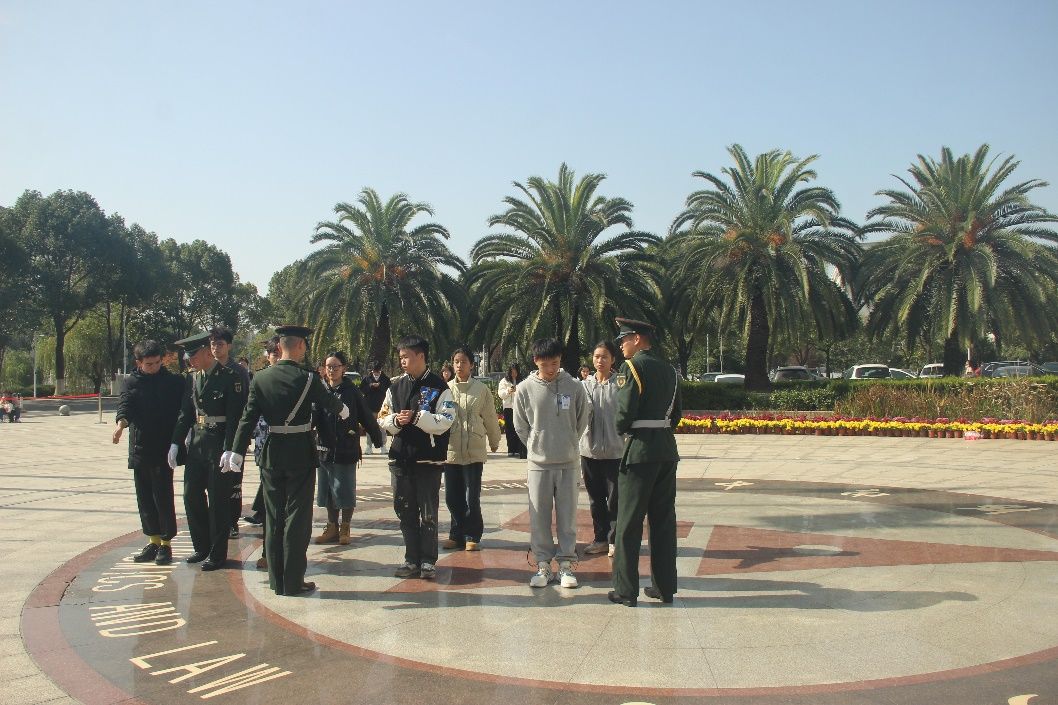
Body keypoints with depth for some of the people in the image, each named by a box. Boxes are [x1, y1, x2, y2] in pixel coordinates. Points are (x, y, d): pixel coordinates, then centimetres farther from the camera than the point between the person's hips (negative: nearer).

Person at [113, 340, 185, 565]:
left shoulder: (173, 382, 0)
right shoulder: (133, 382, 7)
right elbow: (125, 405, -8)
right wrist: (120, 424, -27)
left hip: (163, 450, -4)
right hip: (139, 449, 4)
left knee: (163, 497, -3)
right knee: (144, 498, 10)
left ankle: (166, 544, 7)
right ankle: (154, 541, 22)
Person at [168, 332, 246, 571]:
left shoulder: (230, 378, -12)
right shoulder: (193, 379, 10)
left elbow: (235, 417, -16)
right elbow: (186, 414, 14)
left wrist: (229, 450, -20)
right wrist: (175, 443, 7)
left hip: (219, 446, -7)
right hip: (197, 443, 7)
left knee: (218, 500, 0)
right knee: (192, 496, 12)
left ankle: (217, 554, 12)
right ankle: (202, 548, 27)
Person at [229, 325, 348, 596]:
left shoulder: (260, 378, -2)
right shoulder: (307, 378, -10)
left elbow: (248, 418, -3)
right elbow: (330, 402, 6)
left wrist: (237, 451, 2)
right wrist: (343, 409, 28)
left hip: (271, 454, 3)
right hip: (301, 454, -3)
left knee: (273, 518, 12)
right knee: (297, 517, 4)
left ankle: (277, 580, 20)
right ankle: (293, 582, 7)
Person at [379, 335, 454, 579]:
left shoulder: (438, 387, -4)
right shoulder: (395, 386, 11)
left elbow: (445, 421, -11)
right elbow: (383, 420, 12)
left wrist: (416, 417, -18)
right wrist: (395, 421, -9)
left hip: (429, 458, -5)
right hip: (400, 456, 5)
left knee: (428, 512, 2)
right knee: (405, 511, 10)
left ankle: (428, 561, 13)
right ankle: (412, 559, 20)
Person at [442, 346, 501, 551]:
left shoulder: (481, 389, -2)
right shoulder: (446, 388, 4)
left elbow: (490, 417, 7)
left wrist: (494, 441, 15)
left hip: (474, 451, -3)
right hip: (451, 450, 3)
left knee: (472, 498, -2)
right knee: (452, 497, 9)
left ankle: (471, 536, 13)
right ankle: (457, 535, 23)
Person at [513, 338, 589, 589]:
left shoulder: (574, 387, -4)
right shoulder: (525, 389, -4)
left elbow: (582, 420, 7)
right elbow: (520, 425, 6)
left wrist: (568, 443, 8)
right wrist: (536, 446, 5)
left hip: (568, 462, 0)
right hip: (538, 463, 0)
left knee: (567, 516, 6)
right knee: (539, 516, 5)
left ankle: (566, 564, 15)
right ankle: (543, 564, 15)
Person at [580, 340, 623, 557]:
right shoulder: (585, 385, 6)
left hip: (615, 450, -3)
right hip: (590, 449, 3)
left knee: (615, 498, 3)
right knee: (595, 498, 12)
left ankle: (614, 540, 15)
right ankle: (600, 538, 23)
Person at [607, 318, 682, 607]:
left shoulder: (632, 366, -10)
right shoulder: (669, 369, 13)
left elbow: (625, 412, -16)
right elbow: (676, 413, 15)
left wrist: (621, 429, 3)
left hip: (640, 451, -7)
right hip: (667, 450, 7)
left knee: (629, 521, 1)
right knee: (664, 519, 12)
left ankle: (626, 590, 7)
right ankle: (665, 587, 18)